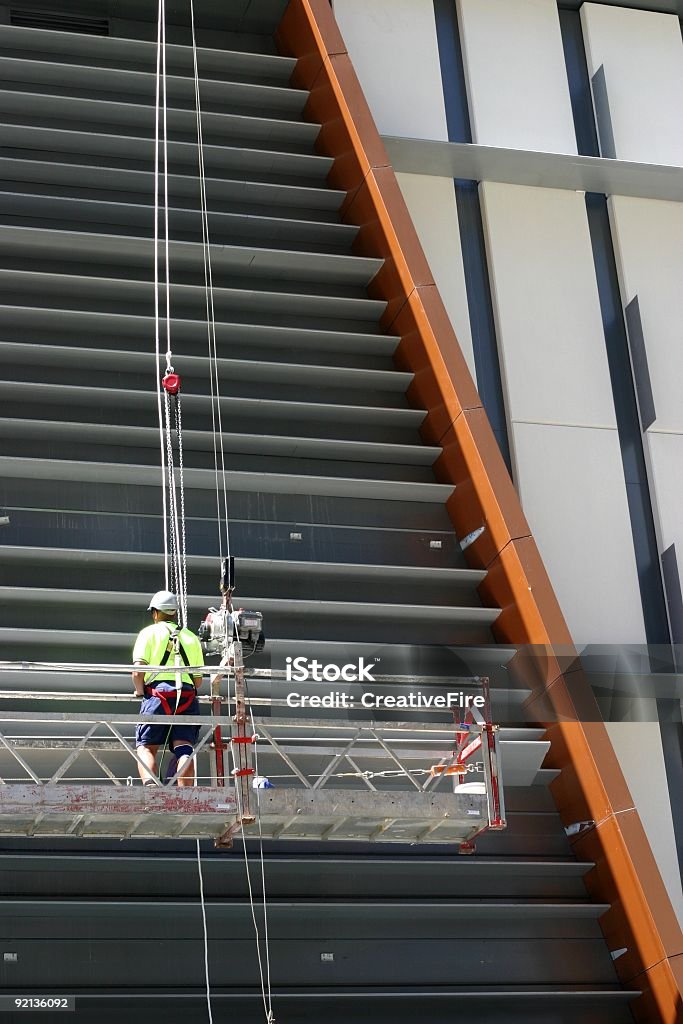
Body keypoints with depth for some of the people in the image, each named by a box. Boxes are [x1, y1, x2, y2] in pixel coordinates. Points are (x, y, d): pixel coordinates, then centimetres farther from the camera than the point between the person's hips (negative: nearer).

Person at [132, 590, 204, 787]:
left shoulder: (149, 632, 11)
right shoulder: (191, 637, 22)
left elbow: (137, 672, -2)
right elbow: (198, 681, 16)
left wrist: (140, 691, 14)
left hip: (157, 694, -3)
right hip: (187, 697, 3)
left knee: (146, 747, -1)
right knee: (184, 748, -5)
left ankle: (150, 785, -27)